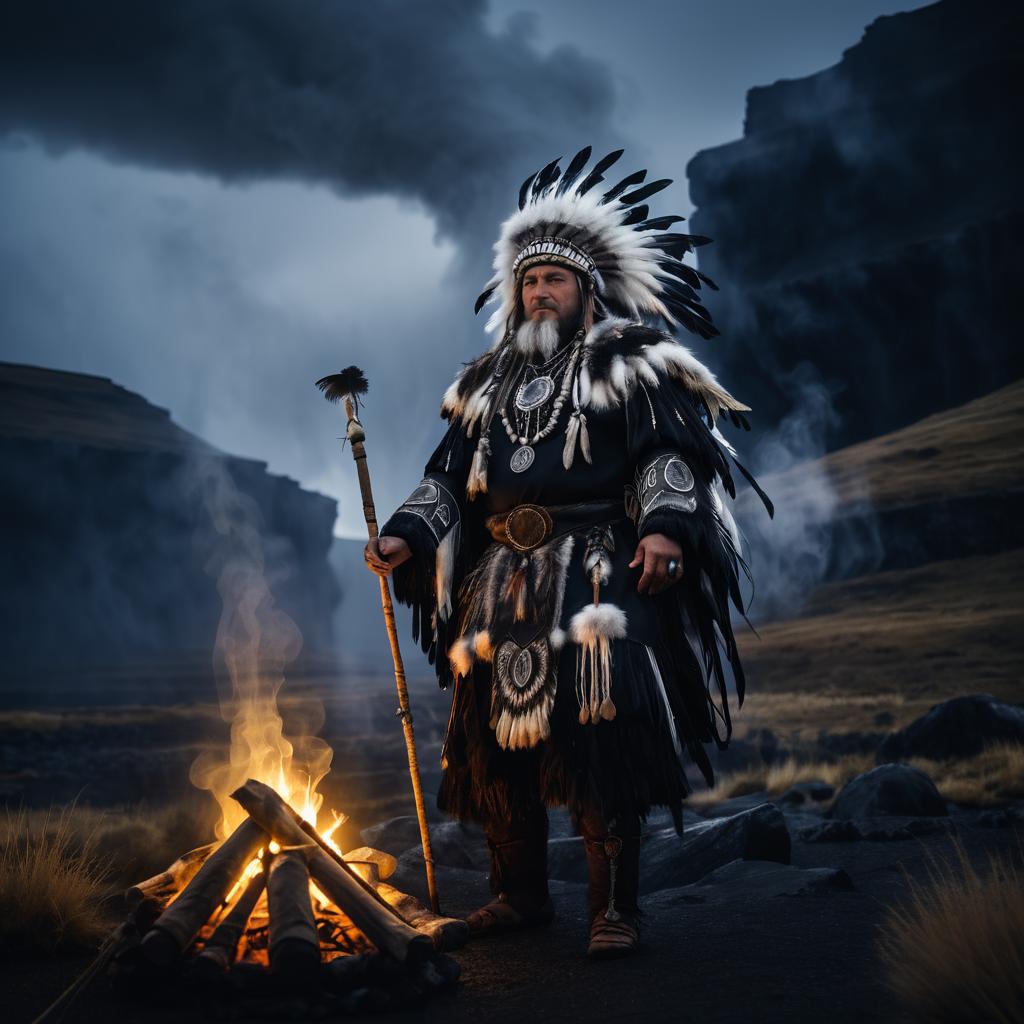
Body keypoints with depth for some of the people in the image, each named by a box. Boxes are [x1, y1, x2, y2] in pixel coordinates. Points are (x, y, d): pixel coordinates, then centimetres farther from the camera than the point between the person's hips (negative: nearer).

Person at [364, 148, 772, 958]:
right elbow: (451, 476, 20)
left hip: (598, 579, -5)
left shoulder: (626, 366, 6)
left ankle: (615, 908, -8)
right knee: (495, 738, 5)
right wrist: (407, 536, 6)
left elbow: (669, 455, -3)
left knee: (599, 735, -14)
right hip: (503, 581, 6)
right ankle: (520, 895, 17)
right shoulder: (489, 383, 21)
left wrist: (665, 524, -20)